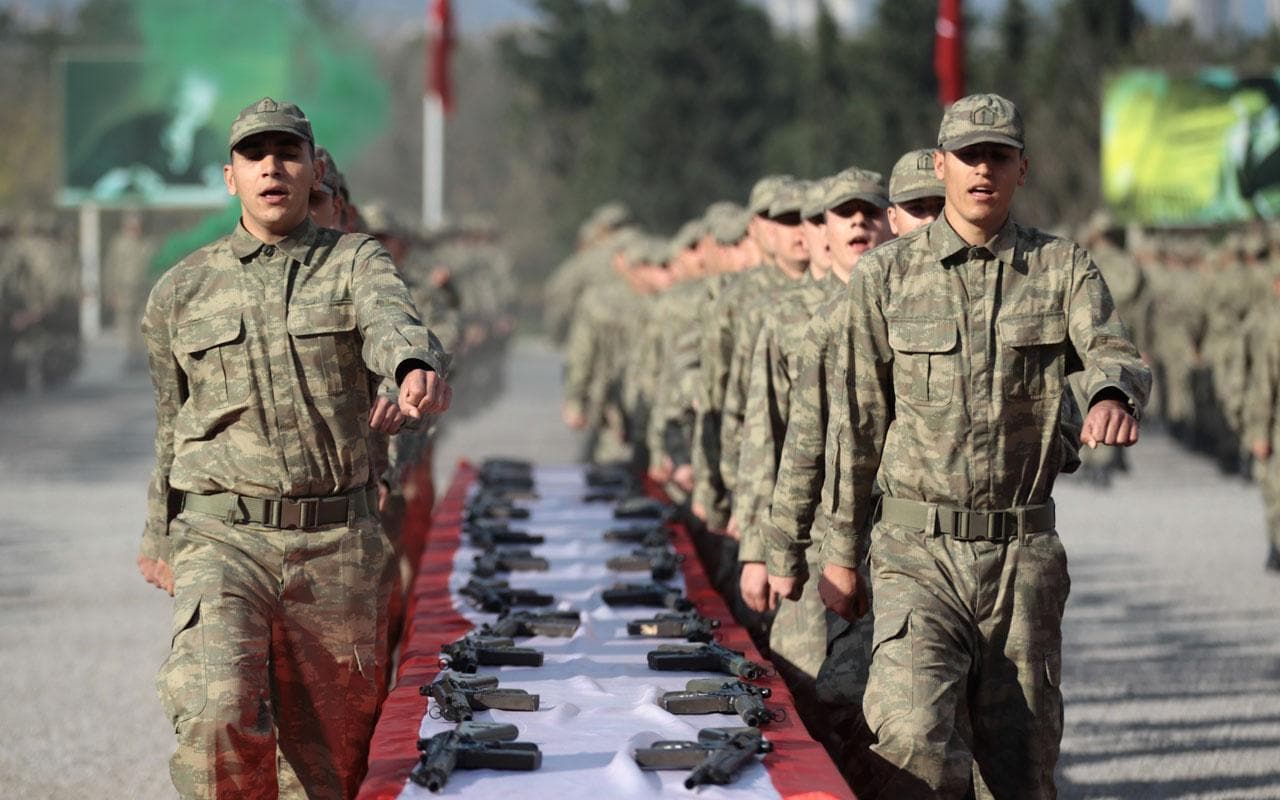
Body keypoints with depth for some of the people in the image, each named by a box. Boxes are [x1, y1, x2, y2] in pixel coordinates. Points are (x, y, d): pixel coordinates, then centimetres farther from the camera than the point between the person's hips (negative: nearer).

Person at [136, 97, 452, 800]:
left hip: (337, 546, 1)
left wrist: (417, 368, -45)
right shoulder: (181, 292, 8)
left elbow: (391, 323, -21)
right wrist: (160, 539, 27)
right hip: (224, 539, 0)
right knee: (216, 716, -26)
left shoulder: (355, 263, 3)